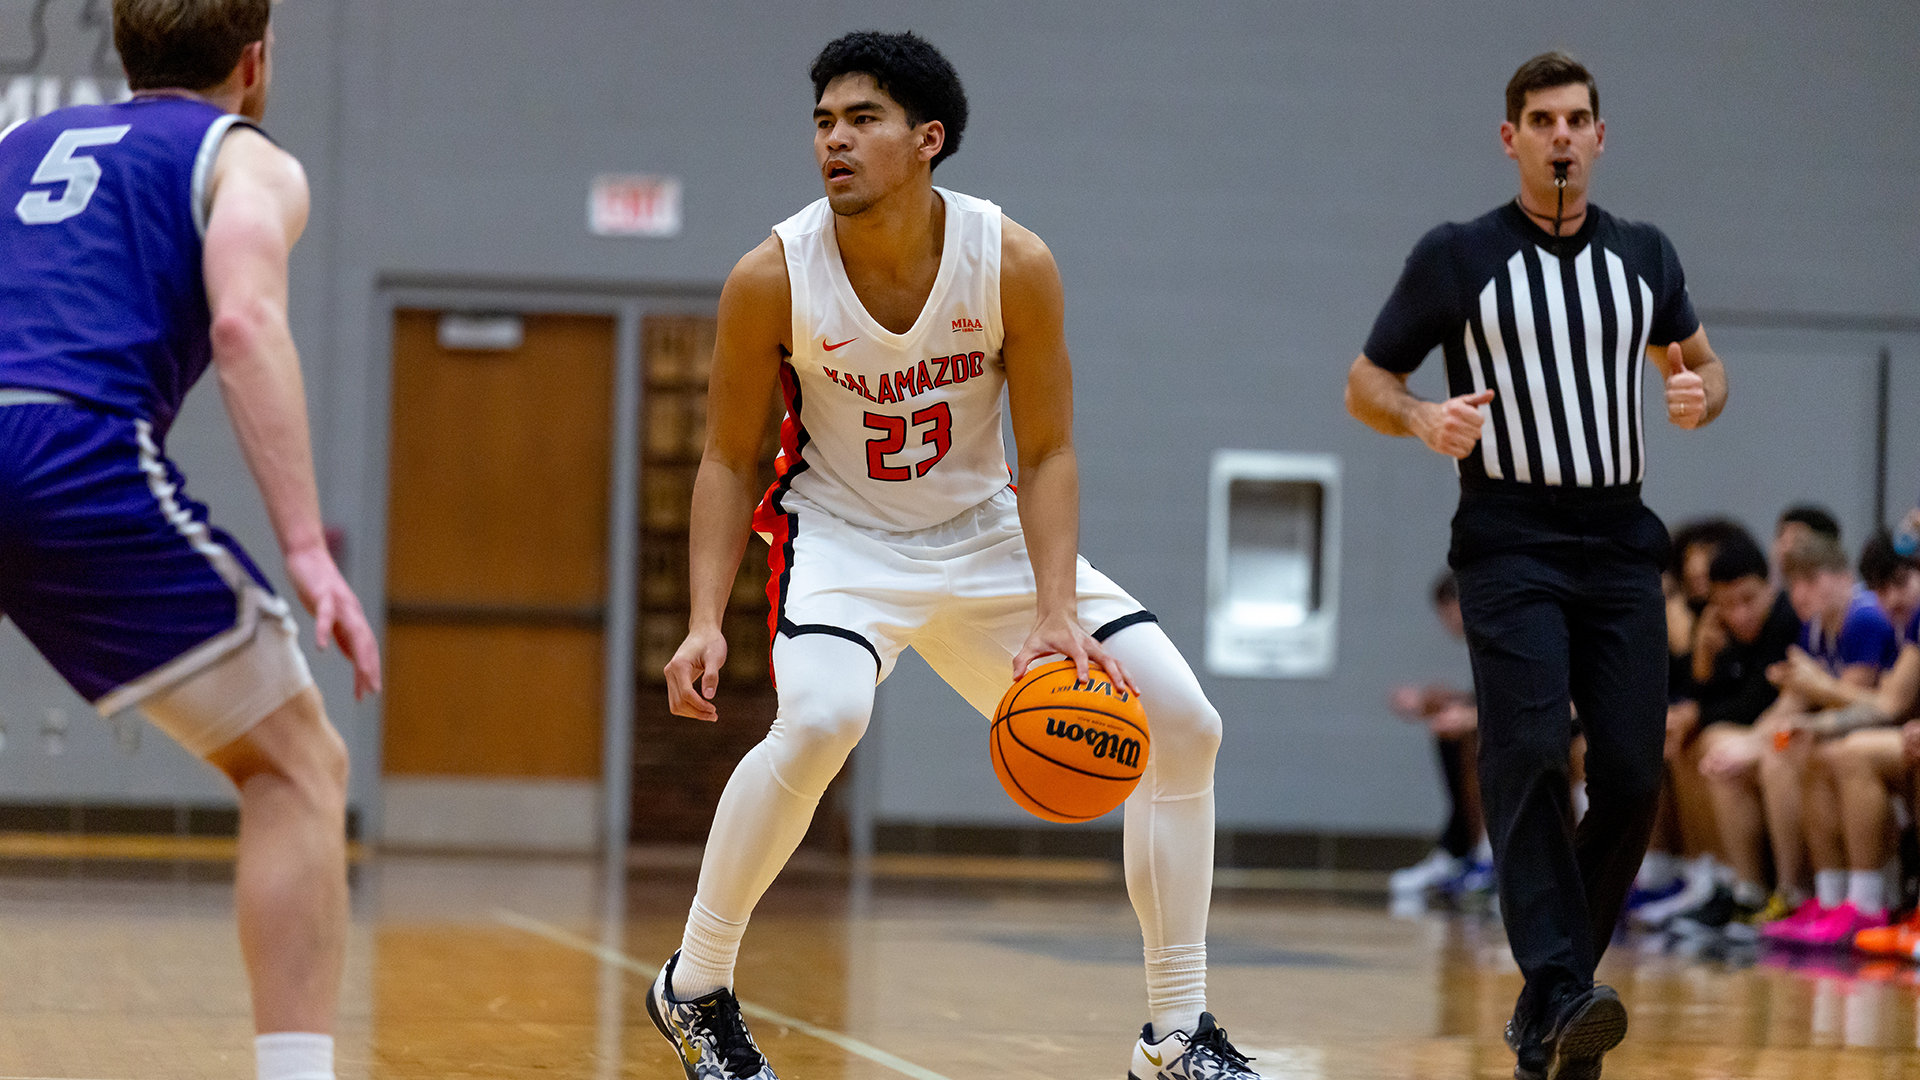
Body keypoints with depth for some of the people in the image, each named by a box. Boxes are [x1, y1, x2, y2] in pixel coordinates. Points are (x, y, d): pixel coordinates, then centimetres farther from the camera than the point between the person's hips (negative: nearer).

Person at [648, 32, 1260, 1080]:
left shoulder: (1014, 264, -18)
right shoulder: (772, 278, -19)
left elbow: (1047, 454, -12)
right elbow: (729, 461, -8)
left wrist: (1055, 615, -25)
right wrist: (705, 620, -20)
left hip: (984, 531, 3)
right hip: (840, 532, -3)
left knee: (1183, 726, -5)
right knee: (819, 718, -34)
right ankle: (694, 987, -14)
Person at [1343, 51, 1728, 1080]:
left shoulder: (1644, 255, 11)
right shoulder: (1457, 257, 0)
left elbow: (1701, 363, 25)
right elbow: (1365, 384, 5)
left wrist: (1698, 396, 0)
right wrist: (1424, 419, -17)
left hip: (1619, 542, 4)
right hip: (1511, 542, -4)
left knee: (1632, 779, -3)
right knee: (1529, 758, -19)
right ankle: (1558, 997, -26)